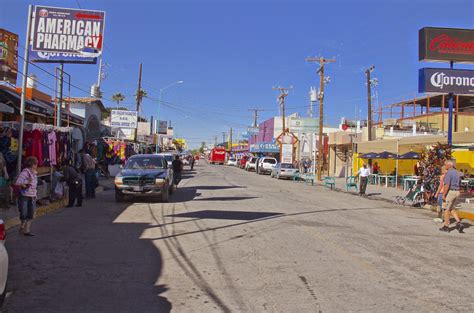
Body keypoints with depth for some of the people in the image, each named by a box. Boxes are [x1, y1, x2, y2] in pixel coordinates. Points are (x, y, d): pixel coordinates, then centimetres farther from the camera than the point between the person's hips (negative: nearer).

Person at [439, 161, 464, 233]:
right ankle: (459, 223, 1)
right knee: (452, 209, 17)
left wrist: (443, 195, -16)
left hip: (450, 192, -8)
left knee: (447, 209, 2)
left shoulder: (448, 173, -15)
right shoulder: (457, 173, 14)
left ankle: (446, 226, 8)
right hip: (457, 192, 8)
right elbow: (458, 184, 19)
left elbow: (447, 185, -21)